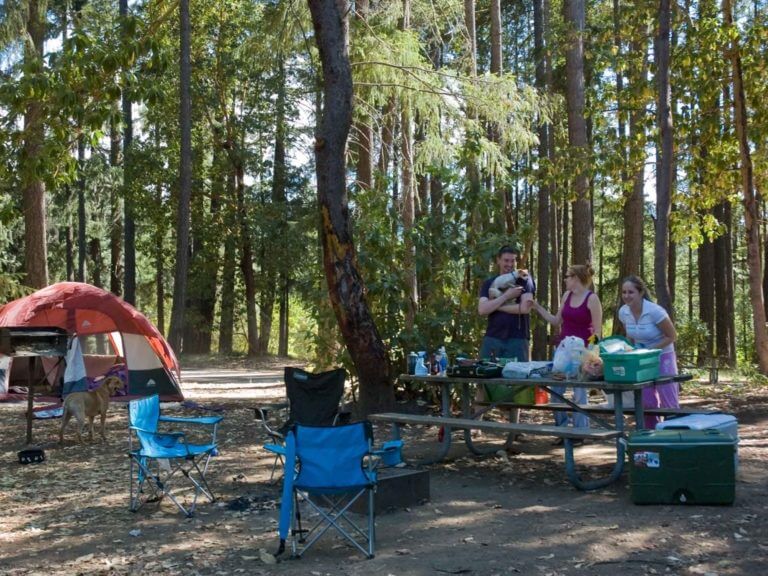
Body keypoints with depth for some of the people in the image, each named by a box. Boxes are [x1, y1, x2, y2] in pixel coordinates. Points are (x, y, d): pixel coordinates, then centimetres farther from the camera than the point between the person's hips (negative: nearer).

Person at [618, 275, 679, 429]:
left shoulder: (655, 311, -23)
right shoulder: (623, 312, -5)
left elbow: (672, 336, -14)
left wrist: (650, 350, -21)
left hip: (662, 358, -5)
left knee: (669, 404, -3)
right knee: (647, 403, 10)